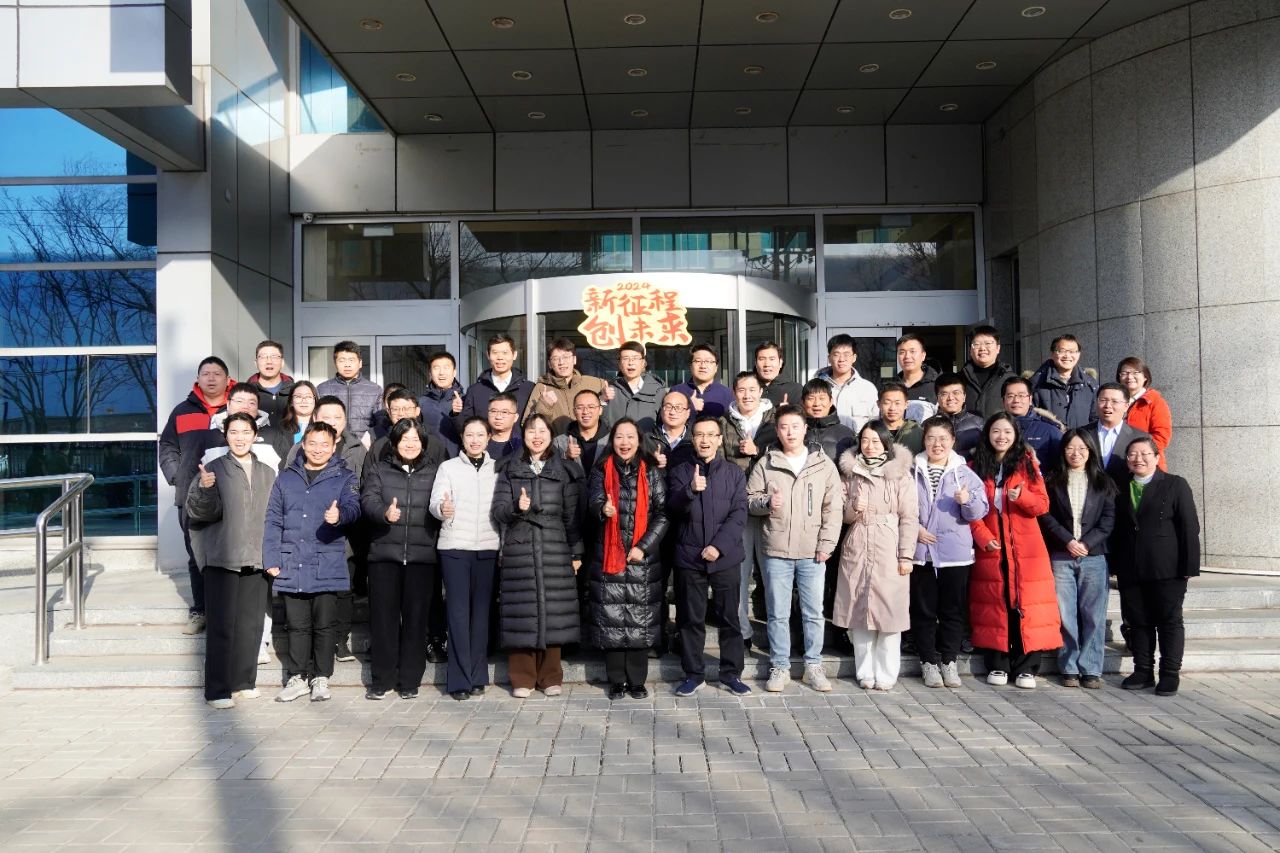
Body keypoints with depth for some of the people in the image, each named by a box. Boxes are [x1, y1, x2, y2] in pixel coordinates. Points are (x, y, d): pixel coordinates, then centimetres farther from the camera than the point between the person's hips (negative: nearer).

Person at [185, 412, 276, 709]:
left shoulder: (268, 473, 12)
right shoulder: (214, 470, 0)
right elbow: (197, 511, -11)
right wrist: (204, 489, -30)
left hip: (257, 561, 4)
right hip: (222, 560, -4)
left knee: (251, 624, 8)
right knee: (222, 625, -2)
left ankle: (244, 681, 20)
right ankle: (218, 690, 4)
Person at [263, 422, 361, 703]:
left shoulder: (345, 477, 5)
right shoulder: (286, 477, 11)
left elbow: (353, 507, -12)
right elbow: (273, 520, 10)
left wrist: (339, 515, -36)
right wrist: (271, 559, 1)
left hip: (328, 568, -2)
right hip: (291, 567, 2)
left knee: (324, 625, 5)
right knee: (297, 626, 10)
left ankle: (321, 678, 17)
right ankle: (297, 677, 20)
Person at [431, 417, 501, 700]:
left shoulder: (496, 469, 11)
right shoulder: (448, 467, 5)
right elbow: (435, 503, -5)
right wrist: (442, 508, -28)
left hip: (487, 547, 2)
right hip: (454, 546, -2)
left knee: (481, 610, 3)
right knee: (458, 611, -4)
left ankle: (478, 676, 11)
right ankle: (460, 679, 0)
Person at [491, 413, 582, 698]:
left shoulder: (564, 471, 8)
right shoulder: (509, 469, 8)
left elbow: (572, 515, 6)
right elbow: (498, 511, 1)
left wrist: (576, 553, 3)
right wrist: (517, 507, -19)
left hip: (555, 550, 0)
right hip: (519, 549, 0)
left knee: (553, 611, 1)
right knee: (521, 612, -1)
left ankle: (550, 677, 13)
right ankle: (522, 678, 9)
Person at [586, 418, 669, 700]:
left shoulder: (652, 472, 5)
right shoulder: (601, 471, 7)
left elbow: (662, 513, 0)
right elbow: (593, 505, -5)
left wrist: (644, 546, -9)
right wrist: (602, 509, -29)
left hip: (644, 558, 0)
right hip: (609, 557, 1)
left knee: (640, 621, 1)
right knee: (611, 618, 1)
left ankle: (637, 680, 12)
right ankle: (616, 680, 12)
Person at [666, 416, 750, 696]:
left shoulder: (734, 473, 5)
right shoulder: (681, 473, 7)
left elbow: (739, 515, -3)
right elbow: (673, 510, -6)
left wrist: (719, 546, -14)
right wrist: (690, 490, -26)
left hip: (726, 558, 0)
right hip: (689, 558, 1)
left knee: (729, 618, 5)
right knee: (691, 619, 7)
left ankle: (731, 673, 16)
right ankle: (693, 674, 18)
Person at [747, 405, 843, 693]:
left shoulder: (824, 464, 4)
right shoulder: (765, 464, 4)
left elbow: (832, 508, 3)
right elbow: (750, 499, 7)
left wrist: (826, 544, -4)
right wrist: (766, 502, -15)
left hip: (812, 552, 0)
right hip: (776, 551, 0)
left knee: (813, 613, 5)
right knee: (778, 614, 6)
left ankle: (814, 665, 19)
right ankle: (780, 667, 17)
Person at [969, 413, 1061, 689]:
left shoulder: (1027, 463, 5)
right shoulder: (977, 467, 8)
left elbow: (1042, 505, -1)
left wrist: (1021, 496, -21)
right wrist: (983, 537, -10)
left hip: (1026, 549, -1)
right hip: (990, 549, 1)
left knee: (1026, 606, -3)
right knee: (994, 605, 3)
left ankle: (1027, 668, 4)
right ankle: (997, 665, 12)